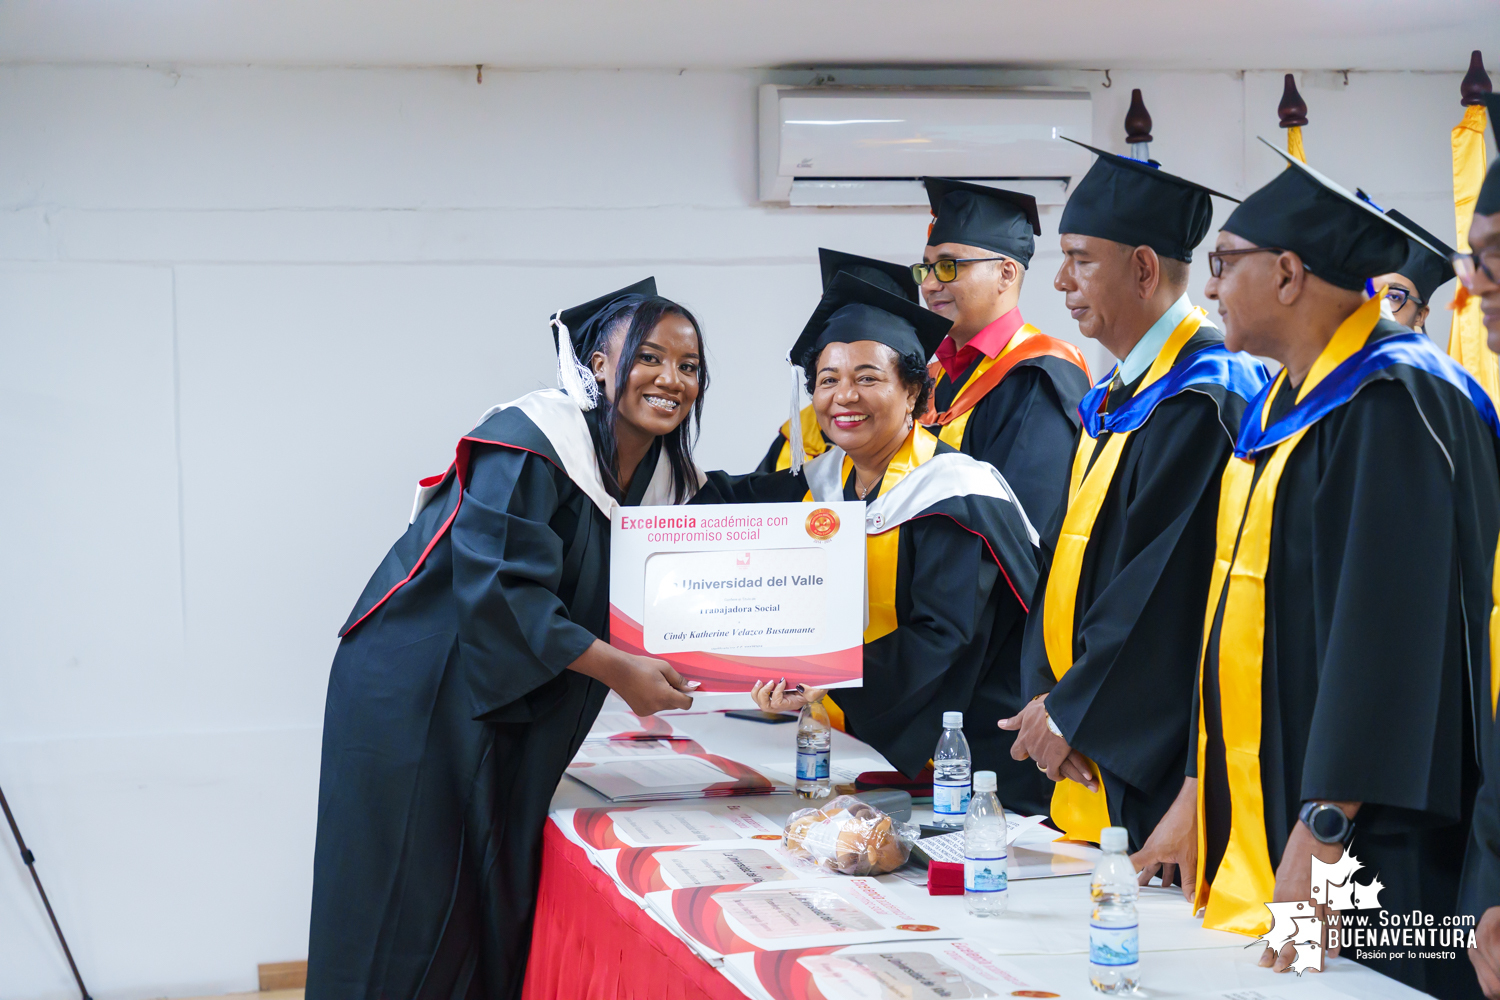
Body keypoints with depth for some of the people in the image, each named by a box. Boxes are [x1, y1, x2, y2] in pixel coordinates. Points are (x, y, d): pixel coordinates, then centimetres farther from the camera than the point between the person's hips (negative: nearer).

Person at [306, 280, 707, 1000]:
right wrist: (618, 670, -27)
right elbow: (497, 587, -27)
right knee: (412, 918, -4)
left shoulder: (665, 475, 5)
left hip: (510, 713, 8)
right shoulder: (529, 441, -20)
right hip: (416, 697, -7)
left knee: (496, 907, 11)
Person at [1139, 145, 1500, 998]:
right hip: (1255, 824, 9)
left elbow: (1386, 624, -23)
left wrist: (1322, 831, -26)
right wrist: (1202, 786, 17)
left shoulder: (1393, 401, -15)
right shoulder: (1286, 401, 15)